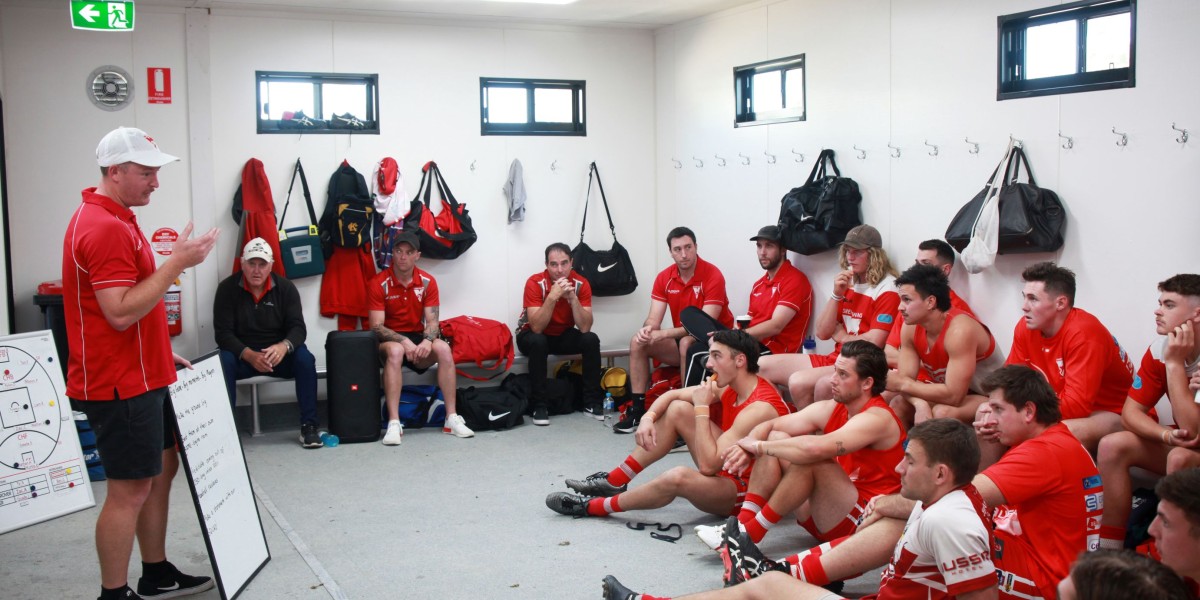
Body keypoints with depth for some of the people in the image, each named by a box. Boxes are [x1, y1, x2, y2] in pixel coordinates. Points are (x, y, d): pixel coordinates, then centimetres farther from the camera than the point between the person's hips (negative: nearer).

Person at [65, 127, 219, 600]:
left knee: (162, 468, 18)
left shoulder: (116, 218, 14)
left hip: (142, 375, 11)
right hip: (121, 384, -11)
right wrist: (177, 262, -24)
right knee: (130, 490, -1)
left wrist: (161, 352, 20)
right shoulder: (104, 227, -20)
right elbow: (121, 312, -27)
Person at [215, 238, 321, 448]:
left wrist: (284, 346, -35)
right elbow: (223, 333, -12)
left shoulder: (285, 287, -3)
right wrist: (249, 355, -31)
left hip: (279, 354, 1)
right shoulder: (227, 288, -6)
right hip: (242, 355, -1)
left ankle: (308, 426, -21)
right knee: (223, 362, -33)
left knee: (305, 358, -28)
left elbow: (298, 328, -10)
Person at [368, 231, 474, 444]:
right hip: (389, 339, -3)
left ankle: (452, 418, -23)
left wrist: (427, 341, -27)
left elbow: (432, 321, -4)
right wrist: (404, 341, -29)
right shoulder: (378, 283, -9)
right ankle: (394, 424, -40)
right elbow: (376, 326, -15)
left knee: (443, 348, -27)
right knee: (395, 351, -38)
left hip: (417, 338, 3)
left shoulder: (428, 282, 0)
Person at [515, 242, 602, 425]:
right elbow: (536, 327, -33)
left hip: (564, 336, 3)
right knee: (538, 342, -36)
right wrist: (552, 296, -42)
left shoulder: (581, 284, -17)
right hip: (532, 335, -3)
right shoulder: (535, 283, -25)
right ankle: (539, 406, -24)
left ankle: (592, 401, -11)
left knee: (591, 339, -24)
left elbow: (585, 328, -24)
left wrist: (573, 297, -35)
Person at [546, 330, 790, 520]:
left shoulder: (759, 408, -29)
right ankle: (614, 481, 6)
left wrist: (702, 408, -24)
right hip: (726, 465, 9)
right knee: (677, 409, 1)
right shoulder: (730, 387, -2)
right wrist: (647, 418, -12)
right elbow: (672, 395, 8)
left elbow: (708, 465, -30)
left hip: (745, 490, -9)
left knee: (678, 477, -35)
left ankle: (595, 506, -12)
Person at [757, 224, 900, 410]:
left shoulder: (887, 289, -10)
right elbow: (822, 333, 8)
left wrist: (841, 336, 2)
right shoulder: (848, 283, 12)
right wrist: (837, 295, -4)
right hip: (833, 359, 8)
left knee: (799, 382, -30)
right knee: (760, 367, 3)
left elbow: (873, 343, -17)